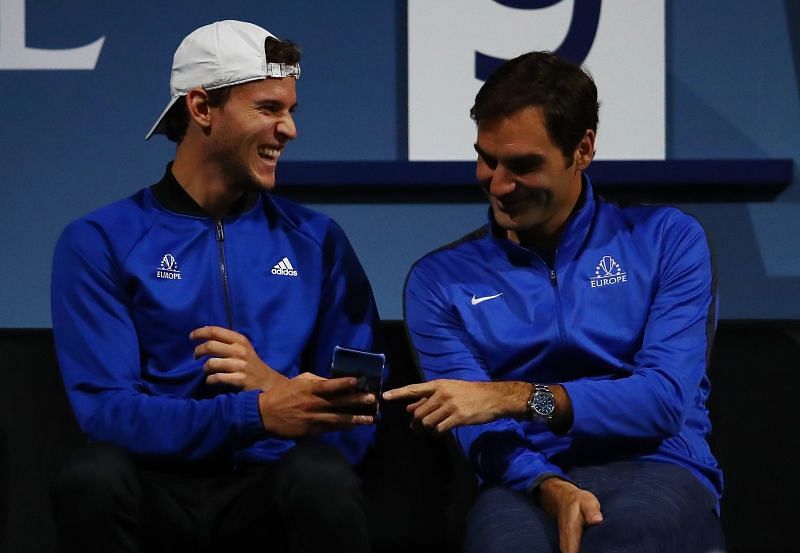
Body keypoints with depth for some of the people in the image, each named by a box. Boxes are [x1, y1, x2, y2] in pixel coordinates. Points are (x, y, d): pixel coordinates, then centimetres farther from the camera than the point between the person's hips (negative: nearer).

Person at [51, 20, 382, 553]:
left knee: (322, 474, -34)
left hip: (270, 490, 1)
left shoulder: (315, 241, 13)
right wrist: (257, 413, -23)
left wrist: (276, 386, -16)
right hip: (156, 488, 0)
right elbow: (105, 408, -8)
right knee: (93, 475, -34)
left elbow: (355, 411, 7)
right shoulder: (98, 244, 5)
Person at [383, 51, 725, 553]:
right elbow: (482, 434, 2)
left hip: (653, 473, 0)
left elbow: (666, 399, -4)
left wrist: (519, 397, -15)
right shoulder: (440, 280, 13)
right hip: (527, 486, 0)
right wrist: (552, 489, -20)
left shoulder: (666, 241, 9)